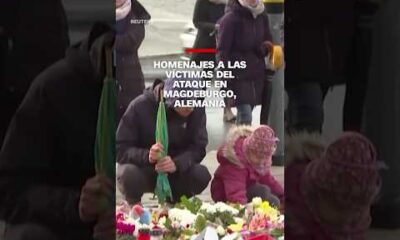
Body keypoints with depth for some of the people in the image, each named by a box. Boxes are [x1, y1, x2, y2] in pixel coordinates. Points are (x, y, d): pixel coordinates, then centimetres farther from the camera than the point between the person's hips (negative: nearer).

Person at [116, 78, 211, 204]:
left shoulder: (196, 110, -13)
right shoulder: (139, 107, -20)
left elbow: (198, 147, -14)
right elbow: (120, 149, -20)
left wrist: (177, 163, -35)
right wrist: (147, 156, -40)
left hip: (175, 173, 2)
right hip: (143, 169, -2)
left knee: (202, 175, -27)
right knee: (129, 174, -36)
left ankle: (173, 201, 5)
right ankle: (134, 205, -1)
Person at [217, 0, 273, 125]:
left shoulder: (262, 17, 6)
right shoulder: (230, 19, -13)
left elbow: (268, 42, 19)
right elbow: (222, 51, -13)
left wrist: (265, 47, -6)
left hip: (257, 73, 6)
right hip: (238, 74, -6)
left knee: (244, 113, 11)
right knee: (245, 116, -12)